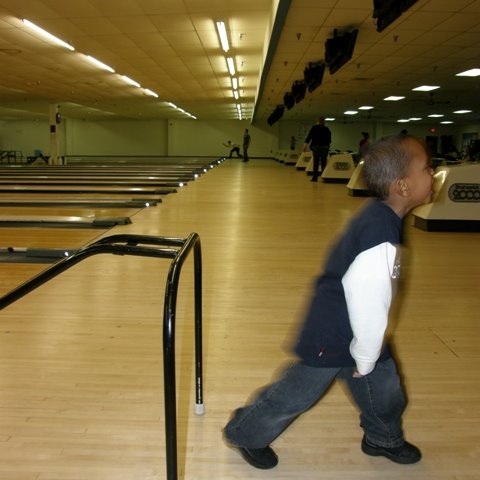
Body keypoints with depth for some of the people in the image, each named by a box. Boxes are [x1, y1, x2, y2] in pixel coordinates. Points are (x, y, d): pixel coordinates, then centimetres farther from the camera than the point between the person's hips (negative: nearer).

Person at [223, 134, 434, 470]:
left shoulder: (380, 217, -3)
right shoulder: (380, 238, -35)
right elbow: (370, 309, -30)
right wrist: (365, 359, -14)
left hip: (354, 330, 9)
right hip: (334, 336, -9)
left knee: (386, 388, 23)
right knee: (297, 393, 11)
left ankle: (384, 439, 51)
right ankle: (244, 435, 33)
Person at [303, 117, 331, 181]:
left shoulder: (314, 128, 1)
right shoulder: (327, 129, 7)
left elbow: (309, 137, -6)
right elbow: (329, 139, 11)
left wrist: (306, 145, -7)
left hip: (316, 146, -1)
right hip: (325, 147, 1)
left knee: (316, 163, -1)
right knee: (324, 163, 4)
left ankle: (315, 177, -4)